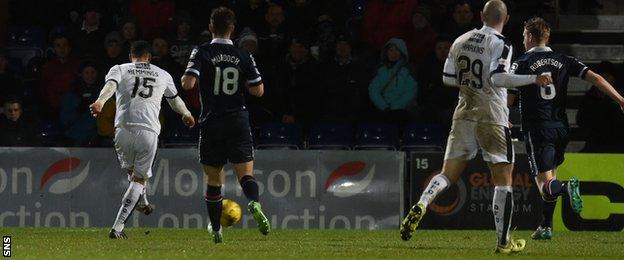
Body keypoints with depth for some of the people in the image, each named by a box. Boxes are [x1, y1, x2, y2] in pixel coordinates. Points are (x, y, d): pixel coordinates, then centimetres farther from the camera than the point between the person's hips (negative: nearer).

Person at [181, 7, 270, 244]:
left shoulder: (202, 53, -5)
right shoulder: (243, 57, 3)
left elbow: (188, 83, -16)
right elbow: (258, 90, 4)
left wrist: (184, 77, 7)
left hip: (211, 123, -1)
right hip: (238, 122, 1)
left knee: (213, 180, 12)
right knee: (246, 173, -5)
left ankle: (216, 230, 17)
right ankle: (255, 203, -37)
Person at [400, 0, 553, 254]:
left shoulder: (460, 41, 8)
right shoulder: (500, 44, -10)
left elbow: (447, 78, 10)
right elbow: (498, 78, -23)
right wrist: (534, 79, -19)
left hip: (464, 116, 5)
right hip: (492, 119, -5)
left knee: (448, 174, 11)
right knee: (503, 180, 4)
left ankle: (420, 206, -17)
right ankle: (503, 241, 5)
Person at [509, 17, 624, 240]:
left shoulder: (522, 64, -2)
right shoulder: (563, 61, 9)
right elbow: (595, 78, 1)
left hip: (537, 128, -5)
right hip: (561, 127, 5)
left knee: (545, 185, -10)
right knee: (550, 175, 23)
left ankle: (567, 188, -43)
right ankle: (546, 227, 24)